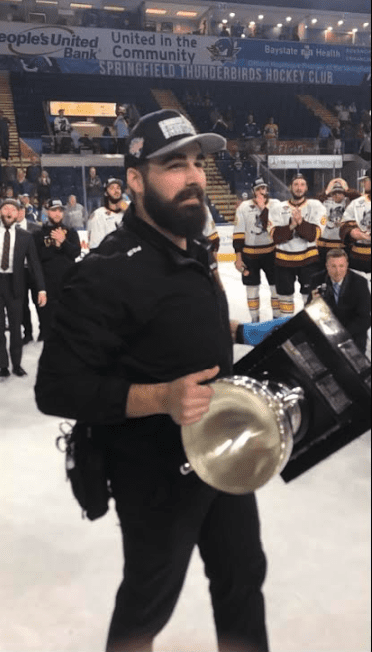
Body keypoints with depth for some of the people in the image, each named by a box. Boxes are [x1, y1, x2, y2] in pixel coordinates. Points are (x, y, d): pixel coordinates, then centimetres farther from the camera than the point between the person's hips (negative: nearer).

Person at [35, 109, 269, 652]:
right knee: (150, 601, 16)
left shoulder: (197, 254, 6)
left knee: (244, 577, 22)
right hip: (158, 474, -7)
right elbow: (57, 388, -25)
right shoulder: (108, 272, -23)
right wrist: (161, 397, -35)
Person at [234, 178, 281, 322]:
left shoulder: (275, 205, -3)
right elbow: (238, 233, -3)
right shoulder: (244, 207, -3)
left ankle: (278, 317, 20)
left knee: (277, 286, 5)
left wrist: (263, 208, -17)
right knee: (252, 288, 9)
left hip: (271, 252, 0)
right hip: (249, 253, 0)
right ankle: (254, 319, 23)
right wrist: (238, 257, -5)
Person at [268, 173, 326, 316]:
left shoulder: (316, 206, -4)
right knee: (285, 295, 14)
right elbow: (275, 236, -11)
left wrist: (300, 222, -31)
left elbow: (314, 235, -15)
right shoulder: (279, 208, 0)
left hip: (308, 258, -2)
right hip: (284, 259, 2)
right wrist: (291, 226, -26)